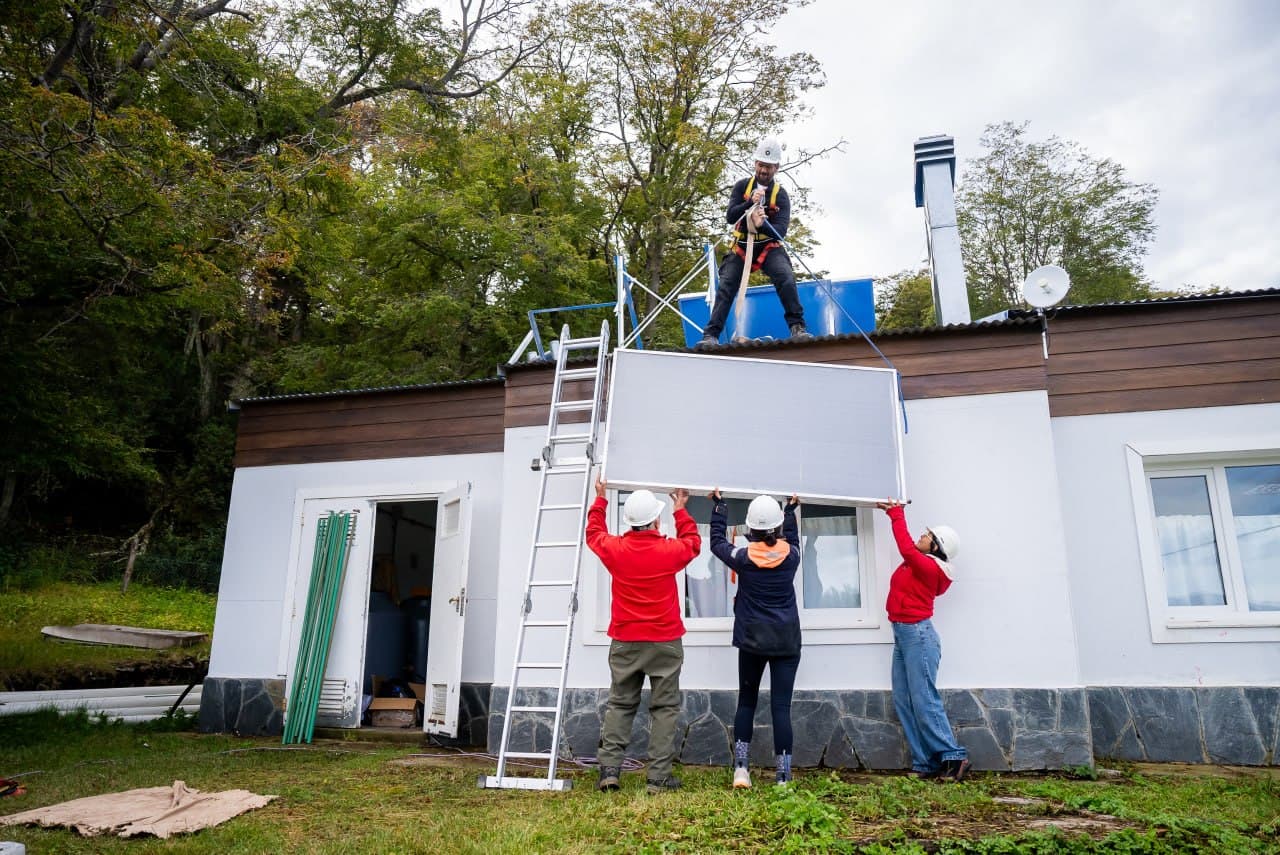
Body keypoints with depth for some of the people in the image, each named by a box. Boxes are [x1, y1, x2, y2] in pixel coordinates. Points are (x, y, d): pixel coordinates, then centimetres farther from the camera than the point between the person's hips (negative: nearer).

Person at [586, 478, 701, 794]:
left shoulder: (615, 549, -6)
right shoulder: (669, 550, -10)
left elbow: (594, 533, 17)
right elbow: (693, 543, 14)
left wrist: (600, 500, 29)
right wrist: (681, 511, 26)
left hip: (625, 643, 2)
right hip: (665, 642, -2)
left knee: (619, 705, 11)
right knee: (664, 708, 5)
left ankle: (609, 769, 6)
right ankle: (659, 777, 5)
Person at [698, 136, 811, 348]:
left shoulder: (780, 194, -4)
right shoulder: (742, 186, 2)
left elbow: (780, 231, -15)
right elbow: (730, 217, -9)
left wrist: (763, 225, -35)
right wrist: (750, 202, -25)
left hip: (769, 247, -2)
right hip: (741, 246, 2)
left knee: (786, 278, -26)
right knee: (725, 286, -10)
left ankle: (797, 327, -20)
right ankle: (711, 335, -8)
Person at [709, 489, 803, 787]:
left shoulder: (743, 558, -9)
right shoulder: (791, 556, -5)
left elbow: (717, 541, 9)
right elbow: (792, 539, 19)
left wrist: (719, 506, 18)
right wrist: (791, 510, 33)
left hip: (753, 640, 0)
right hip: (787, 640, 0)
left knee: (746, 703, 13)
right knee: (781, 707, 0)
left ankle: (740, 769, 8)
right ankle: (783, 776, 1)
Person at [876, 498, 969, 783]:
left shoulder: (929, 566, -12)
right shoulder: (918, 564, 12)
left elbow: (907, 549, -25)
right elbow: (908, 547, 29)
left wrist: (897, 515, -14)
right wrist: (894, 513, 24)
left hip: (917, 634, -9)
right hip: (903, 635, 9)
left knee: (924, 701, -9)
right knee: (903, 701, 4)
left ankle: (954, 757, -1)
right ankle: (925, 764, 4)